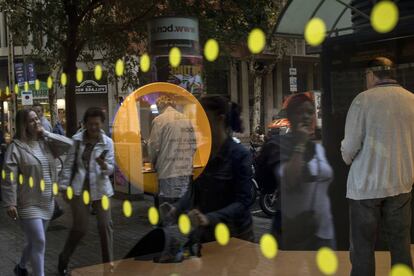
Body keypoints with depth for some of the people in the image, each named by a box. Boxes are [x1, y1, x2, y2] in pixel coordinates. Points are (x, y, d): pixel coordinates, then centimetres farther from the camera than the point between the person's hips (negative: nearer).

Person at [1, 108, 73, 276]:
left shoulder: (46, 143, 5)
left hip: (47, 202, 6)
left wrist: (46, 133, -7)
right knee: (39, 242, -8)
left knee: (34, 241, 21)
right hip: (28, 204, -6)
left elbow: (68, 144, -5)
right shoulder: (16, 147, -12)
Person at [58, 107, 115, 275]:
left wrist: (104, 165, -26)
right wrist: (64, 186, -1)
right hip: (79, 187, -1)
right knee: (80, 227, 1)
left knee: (105, 225, 1)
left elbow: (110, 169, -4)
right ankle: (63, 259, 26)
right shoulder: (77, 139, -1)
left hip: (100, 188, 1)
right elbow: (69, 164, 2)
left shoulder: (107, 142, -1)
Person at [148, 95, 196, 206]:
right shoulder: (186, 119, 9)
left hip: (168, 172, -5)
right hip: (187, 171, 5)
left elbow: (154, 147, -5)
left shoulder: (159, 120, -6)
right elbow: (193, 145, 10)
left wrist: (154, 164, 12)